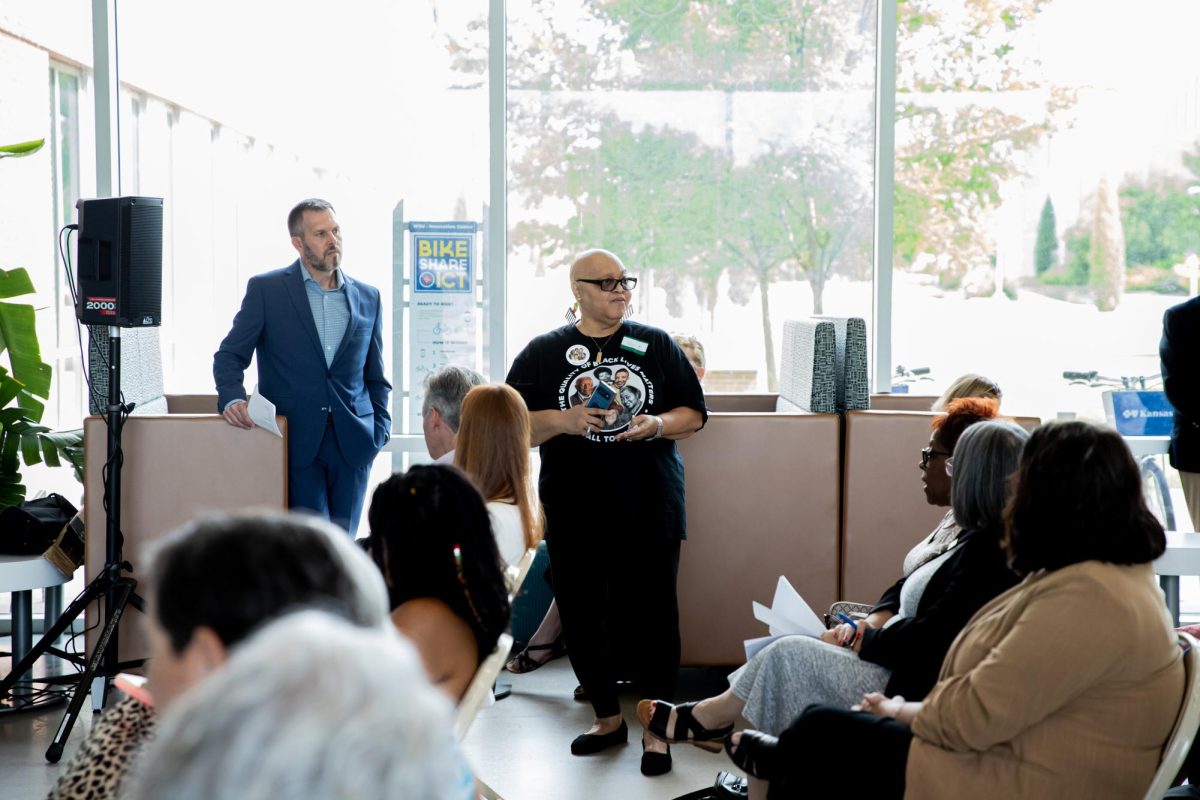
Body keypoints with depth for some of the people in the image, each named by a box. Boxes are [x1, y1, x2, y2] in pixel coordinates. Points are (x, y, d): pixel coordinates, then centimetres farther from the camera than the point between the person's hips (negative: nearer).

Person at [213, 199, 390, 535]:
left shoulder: (368, 298, 12)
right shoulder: (266, 289, 3)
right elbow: (230, 356, 3)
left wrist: (380, 428, 5)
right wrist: (232, 398, -16)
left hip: (353, 442, 3)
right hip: (297, 440, -3)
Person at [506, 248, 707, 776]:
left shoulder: (657, 346, 7)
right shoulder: (544, 352, 5)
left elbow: (693, 414, 7)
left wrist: (656, 425, -12)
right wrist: (563, 420, -16)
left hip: (649, 512, -1)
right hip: (574, 514, 1)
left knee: (652, 617, 0)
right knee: (581, 616, 9)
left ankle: (656, 728, 13)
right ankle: (608, 718, 28)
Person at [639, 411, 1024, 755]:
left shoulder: (989, 554, -23)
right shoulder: (976, 538, 8)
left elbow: (926, 638, -26)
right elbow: (910, 587, 15)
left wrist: (863, 638, -10)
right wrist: (871, 623, -1)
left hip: (907, 687, -10)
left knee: (789, 653, -3)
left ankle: (709, 719, 18)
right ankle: (714, 719, 16)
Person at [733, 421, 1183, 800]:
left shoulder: (1087, 597, -25)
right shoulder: (1106, 575, 9)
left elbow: (975, 715, -25)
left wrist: (902, 711, -6)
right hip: (1011, 755, 10)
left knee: (821, 732, 2)